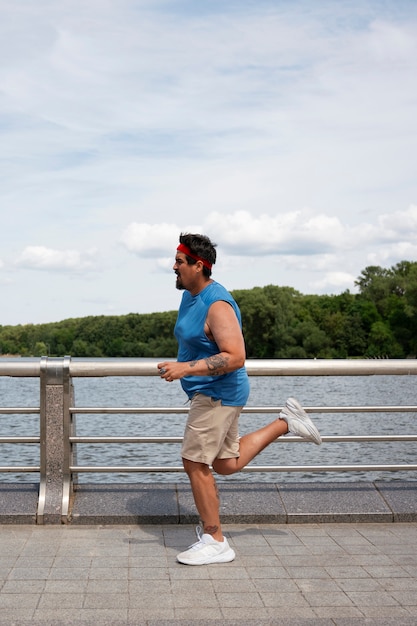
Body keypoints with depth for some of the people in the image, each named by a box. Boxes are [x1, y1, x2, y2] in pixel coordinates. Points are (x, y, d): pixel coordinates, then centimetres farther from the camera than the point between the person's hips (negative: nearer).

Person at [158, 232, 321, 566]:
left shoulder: (217, 304, -22)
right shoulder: (190, 296, 9)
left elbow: (235, 358, -29)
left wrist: (187, 369, -33)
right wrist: (180, 367, 18)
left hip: (218, 394, -10)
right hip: (209, 393, 10)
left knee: (195, 463, -6)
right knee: (225, 464, 17)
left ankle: (215, 542, 7)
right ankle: (285, 422, 25)